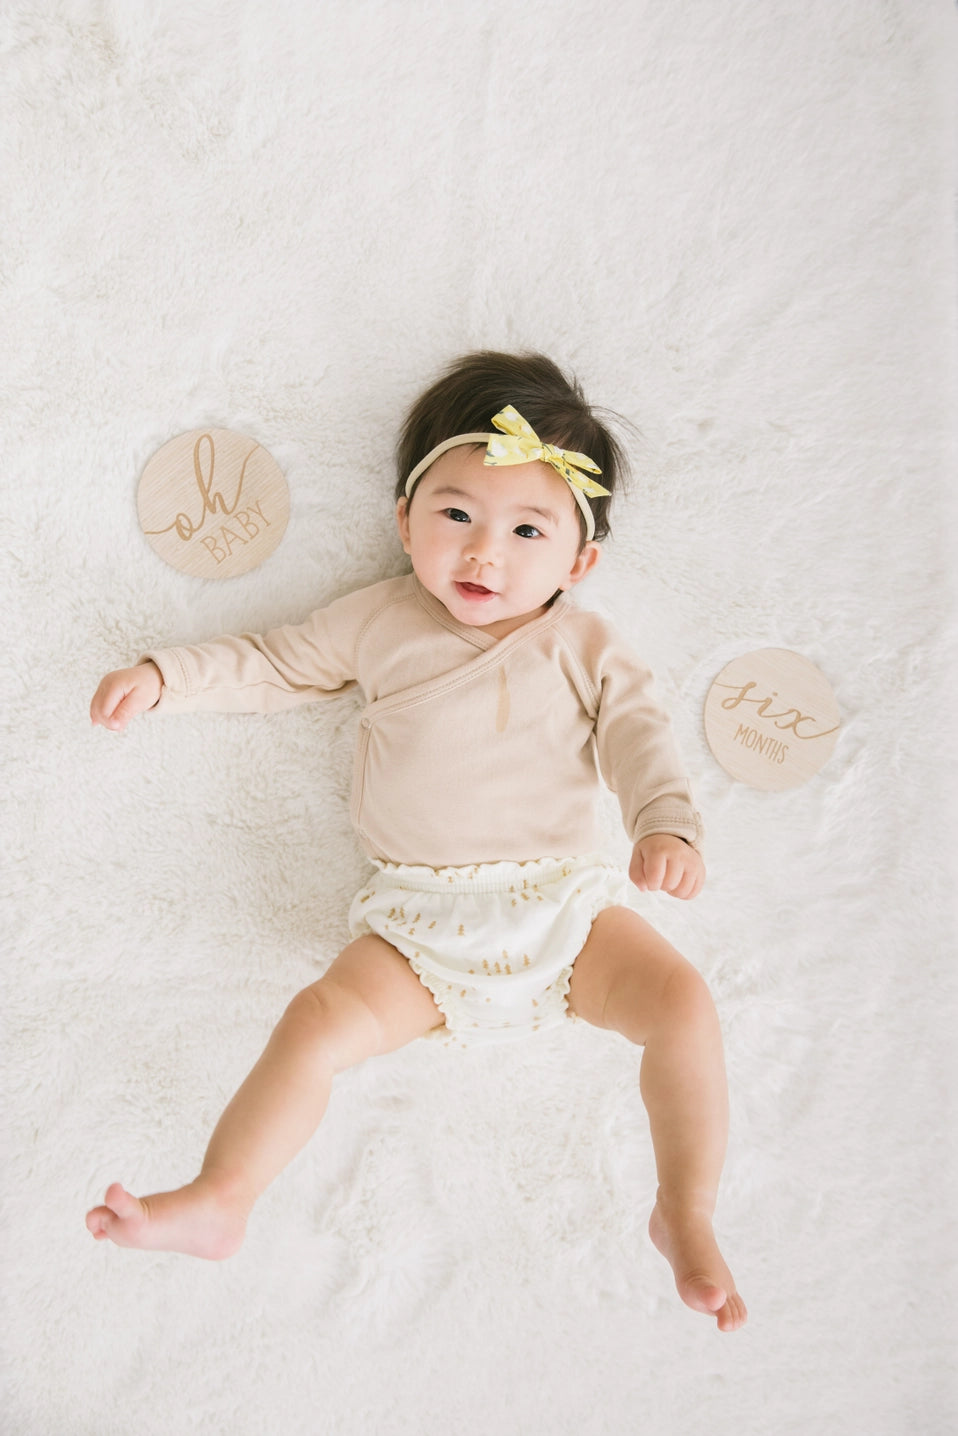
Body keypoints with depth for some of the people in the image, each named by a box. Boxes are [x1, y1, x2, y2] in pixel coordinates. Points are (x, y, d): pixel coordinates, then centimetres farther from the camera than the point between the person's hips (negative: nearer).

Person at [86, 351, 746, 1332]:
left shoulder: (583, 646, 8)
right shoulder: (379, 622, 9)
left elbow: (636, 733, 1)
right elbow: (277, 665, 18)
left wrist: (666, 825, -19)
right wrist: (164, 676, 8)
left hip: (561, 901, 1)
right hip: (420, 924, 0)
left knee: (681, 1000, -17)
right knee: (320, 1022, -21)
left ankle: (686, 1216, -2)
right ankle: (217, 1203, -9)